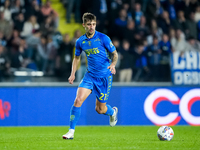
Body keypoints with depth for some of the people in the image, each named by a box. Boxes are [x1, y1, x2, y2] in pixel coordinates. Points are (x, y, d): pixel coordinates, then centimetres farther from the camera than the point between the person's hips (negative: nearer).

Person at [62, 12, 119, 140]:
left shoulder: (103, 38, -10)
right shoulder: (80, 41, 2)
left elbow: (115, 54, -3)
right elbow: (77, 57, 18)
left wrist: (113, 64, -24)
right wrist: (73, 74, 6)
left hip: (104, 76, -3)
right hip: (90, 75, 3)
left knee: (100, 109, 5)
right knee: (78, 100, -18)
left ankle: (113, 112, 43)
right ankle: (71, 131, -11)